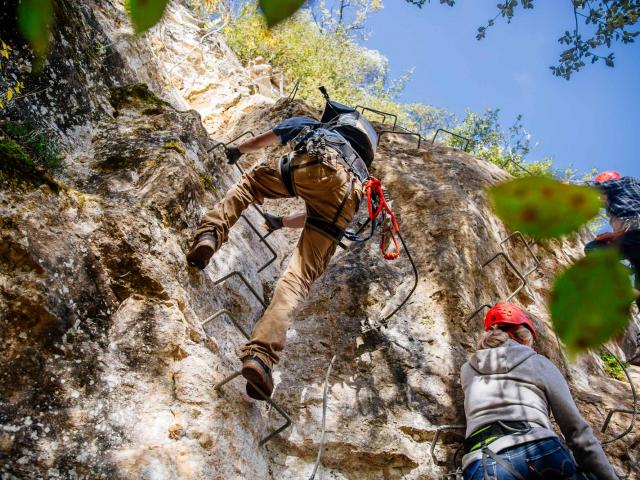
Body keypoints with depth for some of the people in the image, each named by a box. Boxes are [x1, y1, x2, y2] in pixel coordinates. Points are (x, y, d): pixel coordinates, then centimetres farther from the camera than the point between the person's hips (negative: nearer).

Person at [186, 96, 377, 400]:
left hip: (311, 162, -2)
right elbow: (319, 213, 52)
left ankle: (210, 235, 2)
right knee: (301, 274, -7)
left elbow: (264, 141, 51)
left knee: (250, 182, 28)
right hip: (349, 193, 2)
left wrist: (237, 150, 72)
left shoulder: (306, 124, 41)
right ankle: (261, 356, -28)